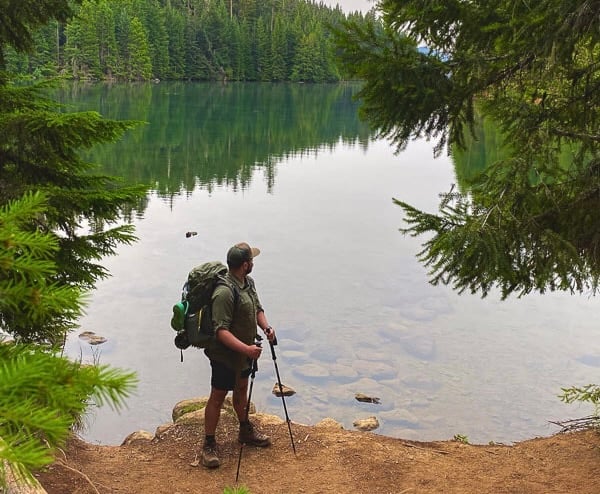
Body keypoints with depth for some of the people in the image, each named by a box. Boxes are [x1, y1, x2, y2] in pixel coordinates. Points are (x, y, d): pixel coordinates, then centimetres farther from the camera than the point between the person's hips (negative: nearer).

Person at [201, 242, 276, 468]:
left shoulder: (248, 282, 1)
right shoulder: (224, 293, -30)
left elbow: (257, 308, 15)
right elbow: (221, 331, -32)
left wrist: (266, 326, -5)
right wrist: (246, 349, -39)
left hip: (244, 352, 9)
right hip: (225, 354, -9)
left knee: (242, 389, 24)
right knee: (218, 397, 2)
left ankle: (245, 430, 43)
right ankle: (209, 444, 15)